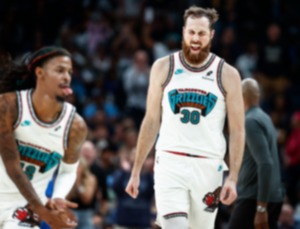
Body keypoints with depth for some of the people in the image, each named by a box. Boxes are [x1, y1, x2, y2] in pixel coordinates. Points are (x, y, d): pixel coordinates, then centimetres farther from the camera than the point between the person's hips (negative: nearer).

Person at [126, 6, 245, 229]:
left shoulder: (227, 75, 1)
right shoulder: (164, 68, 4)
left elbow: (237, 130, 1)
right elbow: (151, 121, 11)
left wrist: (233, 178, -8)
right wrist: (136, 171, 9)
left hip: (208, 166, 1)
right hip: (170, 162, 0)